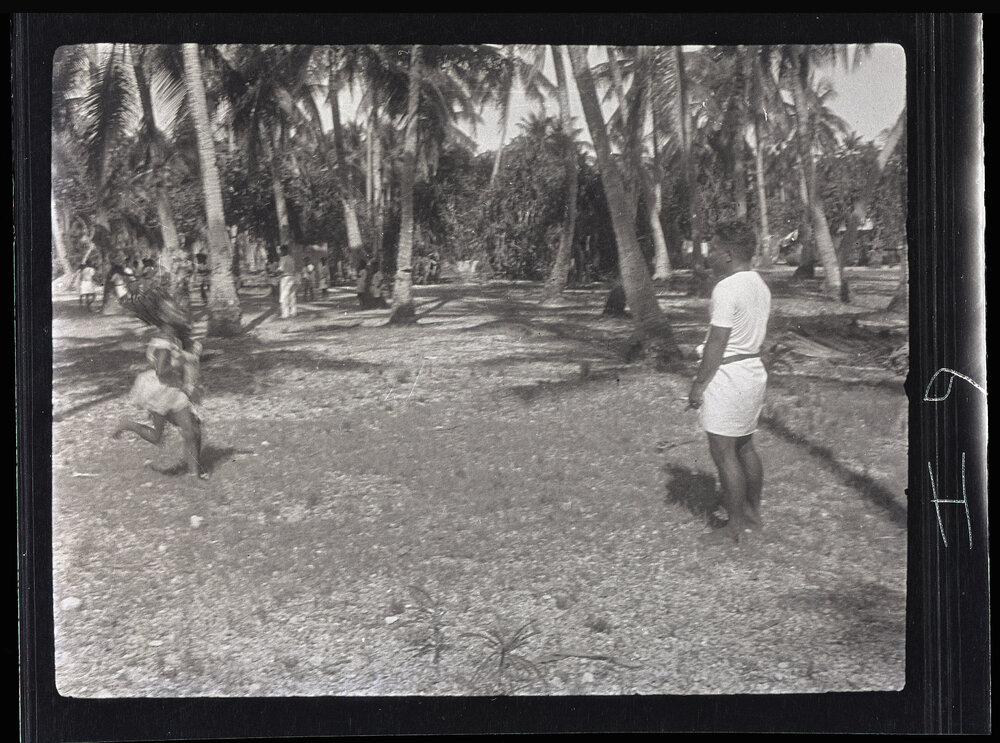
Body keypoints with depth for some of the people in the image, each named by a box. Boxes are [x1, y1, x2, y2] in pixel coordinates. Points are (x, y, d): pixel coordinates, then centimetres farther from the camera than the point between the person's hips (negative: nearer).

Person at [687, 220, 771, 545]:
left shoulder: (727, 289, -18)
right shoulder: (759, 284, 10)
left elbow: (717, 342, -19)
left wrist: (699, 384, -13)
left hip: (727, 375, -10)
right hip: (754, 369, 10)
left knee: (724, 453, -1)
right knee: (745, 447, 19)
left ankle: (735, 525, 5)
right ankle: (753, 512, 29)